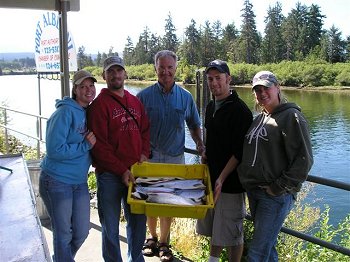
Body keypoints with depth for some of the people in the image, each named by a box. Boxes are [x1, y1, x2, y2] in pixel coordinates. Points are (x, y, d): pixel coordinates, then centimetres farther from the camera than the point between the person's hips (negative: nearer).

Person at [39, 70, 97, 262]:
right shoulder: (65, 112, -16)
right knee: (63, 234, 6)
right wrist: (85, 145, -19)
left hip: (80, 182, 7)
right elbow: (54, 150, -23)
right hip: (57, 182, -7)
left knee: (82, 232, 15)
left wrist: (92, 143, -2)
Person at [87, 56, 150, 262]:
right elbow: (99, 145, -12)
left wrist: (144, 153, -1)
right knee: (111, 226, 7)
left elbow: (145, 130, 18)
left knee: (138, 220, 17)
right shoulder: (100, 104, -7)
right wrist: (121, 170, -16)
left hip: (135, 171, 6)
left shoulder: (135, 102, 12)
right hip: (110, 174, -5)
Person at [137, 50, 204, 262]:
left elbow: (194, 125, 13)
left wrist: (200, 144, -2)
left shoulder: (186, 97, 3)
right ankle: (152, 237, 30)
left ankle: (164, 242, 24)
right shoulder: (144, 96, -3)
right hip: (149, 157, -1)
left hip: (175, 157, 1)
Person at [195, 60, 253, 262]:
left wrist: (222, 178, -22)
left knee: (232, 232, 3)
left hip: (230, 182, -8)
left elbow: (240, 152, -18)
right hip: (211, 177, 8)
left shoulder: (240, 110, -14)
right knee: (213, 226, 20)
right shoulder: (211, 107, 11)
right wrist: (205, 153, 5)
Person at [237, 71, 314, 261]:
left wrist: (279, 187, -16)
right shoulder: (259, 119, 13)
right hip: (254, 193, 8)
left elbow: (304, 159, -16)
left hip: (276, 196, -8)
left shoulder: (291, 117, -10)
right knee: (267, 246, 20)